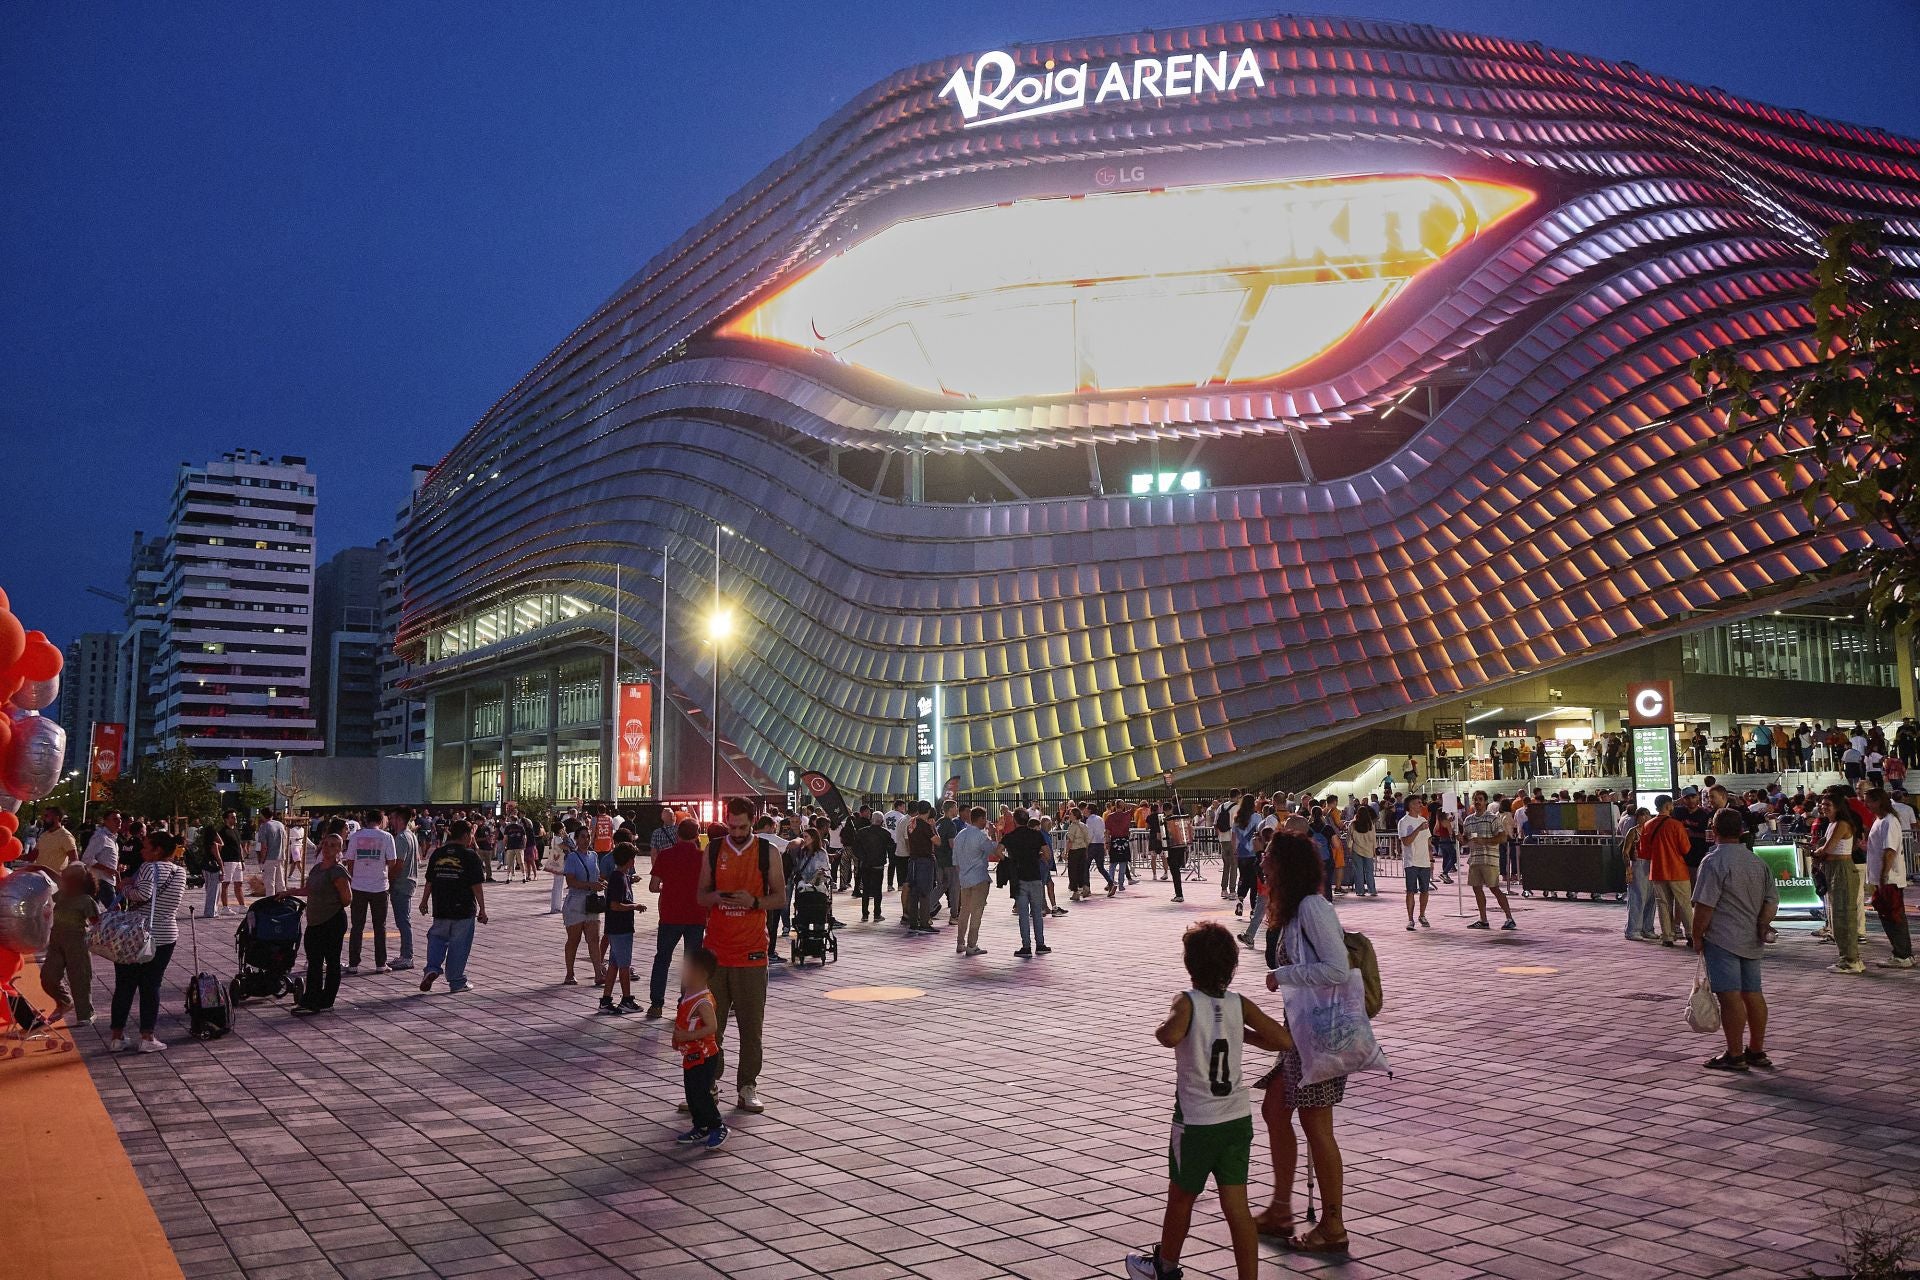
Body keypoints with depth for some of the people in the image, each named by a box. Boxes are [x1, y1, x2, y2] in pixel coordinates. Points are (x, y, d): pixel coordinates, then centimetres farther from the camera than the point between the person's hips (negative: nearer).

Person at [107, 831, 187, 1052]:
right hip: (166, 936, 4)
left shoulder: (150, 867, -12)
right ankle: (147, 1036, 6)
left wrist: (126, 889, -8)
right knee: (151, 986, 8)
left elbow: (144, 894, -25)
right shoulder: (181, 872, 6)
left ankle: (116, 1036, 14)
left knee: (124, 986, 8)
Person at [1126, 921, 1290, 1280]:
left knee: (1181, 1197, 17)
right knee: (1236, 1206, 6)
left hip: (1196, 1121, -3)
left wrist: (1160, 1029, -12)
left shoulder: (1187, 1001, -14)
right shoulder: (1240, 1004, -2)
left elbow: (1171, 1036, -34)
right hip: (1238, 1118, 3)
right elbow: (1285, 1041, -3)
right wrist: (1242, 1033, 9)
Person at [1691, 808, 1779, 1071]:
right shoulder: (1757, 862, 12)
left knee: (1730, 996, -4)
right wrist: (1761, 925, 7)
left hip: (1722, 940, -8)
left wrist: (1697, 937, -7)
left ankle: (1734, 1056, 0)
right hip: (1751, 941, 8)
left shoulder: (1714, 861, -14)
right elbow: (1772, 898, 12)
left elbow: (1704, 905, -16)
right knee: (1753, 994, 14)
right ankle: (1757, 1051, 22)